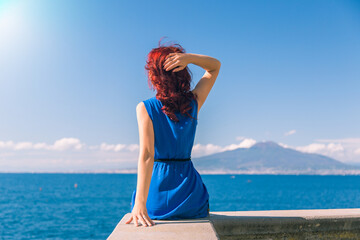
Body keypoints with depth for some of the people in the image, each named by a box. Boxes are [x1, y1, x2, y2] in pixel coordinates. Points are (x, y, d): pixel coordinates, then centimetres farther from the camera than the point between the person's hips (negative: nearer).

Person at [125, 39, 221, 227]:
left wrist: (140, 203, -29)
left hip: (157, 196, -1)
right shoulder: (193, 103, -4)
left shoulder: (145, 108, -12)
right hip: (189, 191, 2)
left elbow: (146, 155, -23)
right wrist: (188, 57, -10)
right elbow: (215, 66, 10)